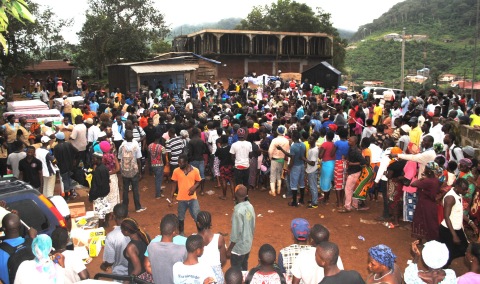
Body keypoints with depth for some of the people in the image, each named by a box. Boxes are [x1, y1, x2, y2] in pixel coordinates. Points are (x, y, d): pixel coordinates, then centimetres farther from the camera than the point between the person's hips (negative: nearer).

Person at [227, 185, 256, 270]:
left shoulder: (238, 211, -28)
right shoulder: (250, 206, -4)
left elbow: (236, 233, -24)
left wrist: (229, 249, -13)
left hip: (238, 247, -7)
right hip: (248, 244, 7)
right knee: (244, 267, 23)